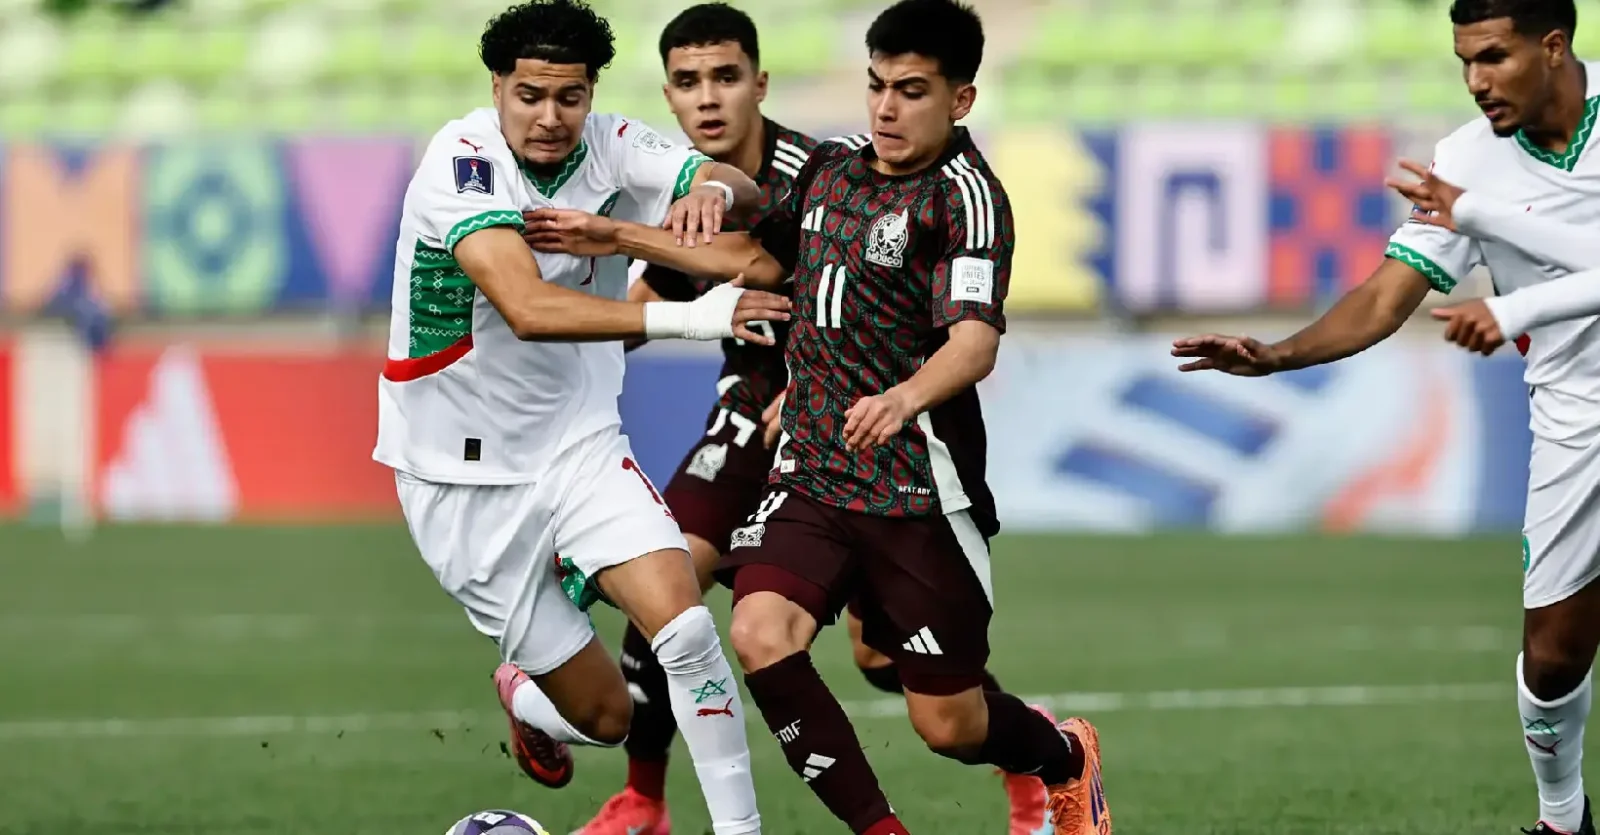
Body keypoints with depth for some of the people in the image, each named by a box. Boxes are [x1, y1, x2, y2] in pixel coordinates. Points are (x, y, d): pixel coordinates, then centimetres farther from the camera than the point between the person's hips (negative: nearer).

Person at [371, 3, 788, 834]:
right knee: (604, 712, 2)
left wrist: (713, 189, -33)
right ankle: (525, 700, 37)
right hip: (467, 479, -4)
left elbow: (747, 192, -8)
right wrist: (682, 318, -49)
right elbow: (529, 308, -38)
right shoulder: (462, 163, -23)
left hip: (580, 445, 4)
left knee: (684, 624, -21)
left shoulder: (608, 146, -7)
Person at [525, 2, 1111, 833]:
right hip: (812, 474, 6)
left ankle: (1064, 756, 39)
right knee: (760, 634, -22)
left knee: (947, 723, 2)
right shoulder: (831, 166, 9)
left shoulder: (965, 196, -13)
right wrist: (621, 237, 22)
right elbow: (763, 258, 28)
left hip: (919, 489, -5)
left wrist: (903, 398, -48)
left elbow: (975, 344, -27)